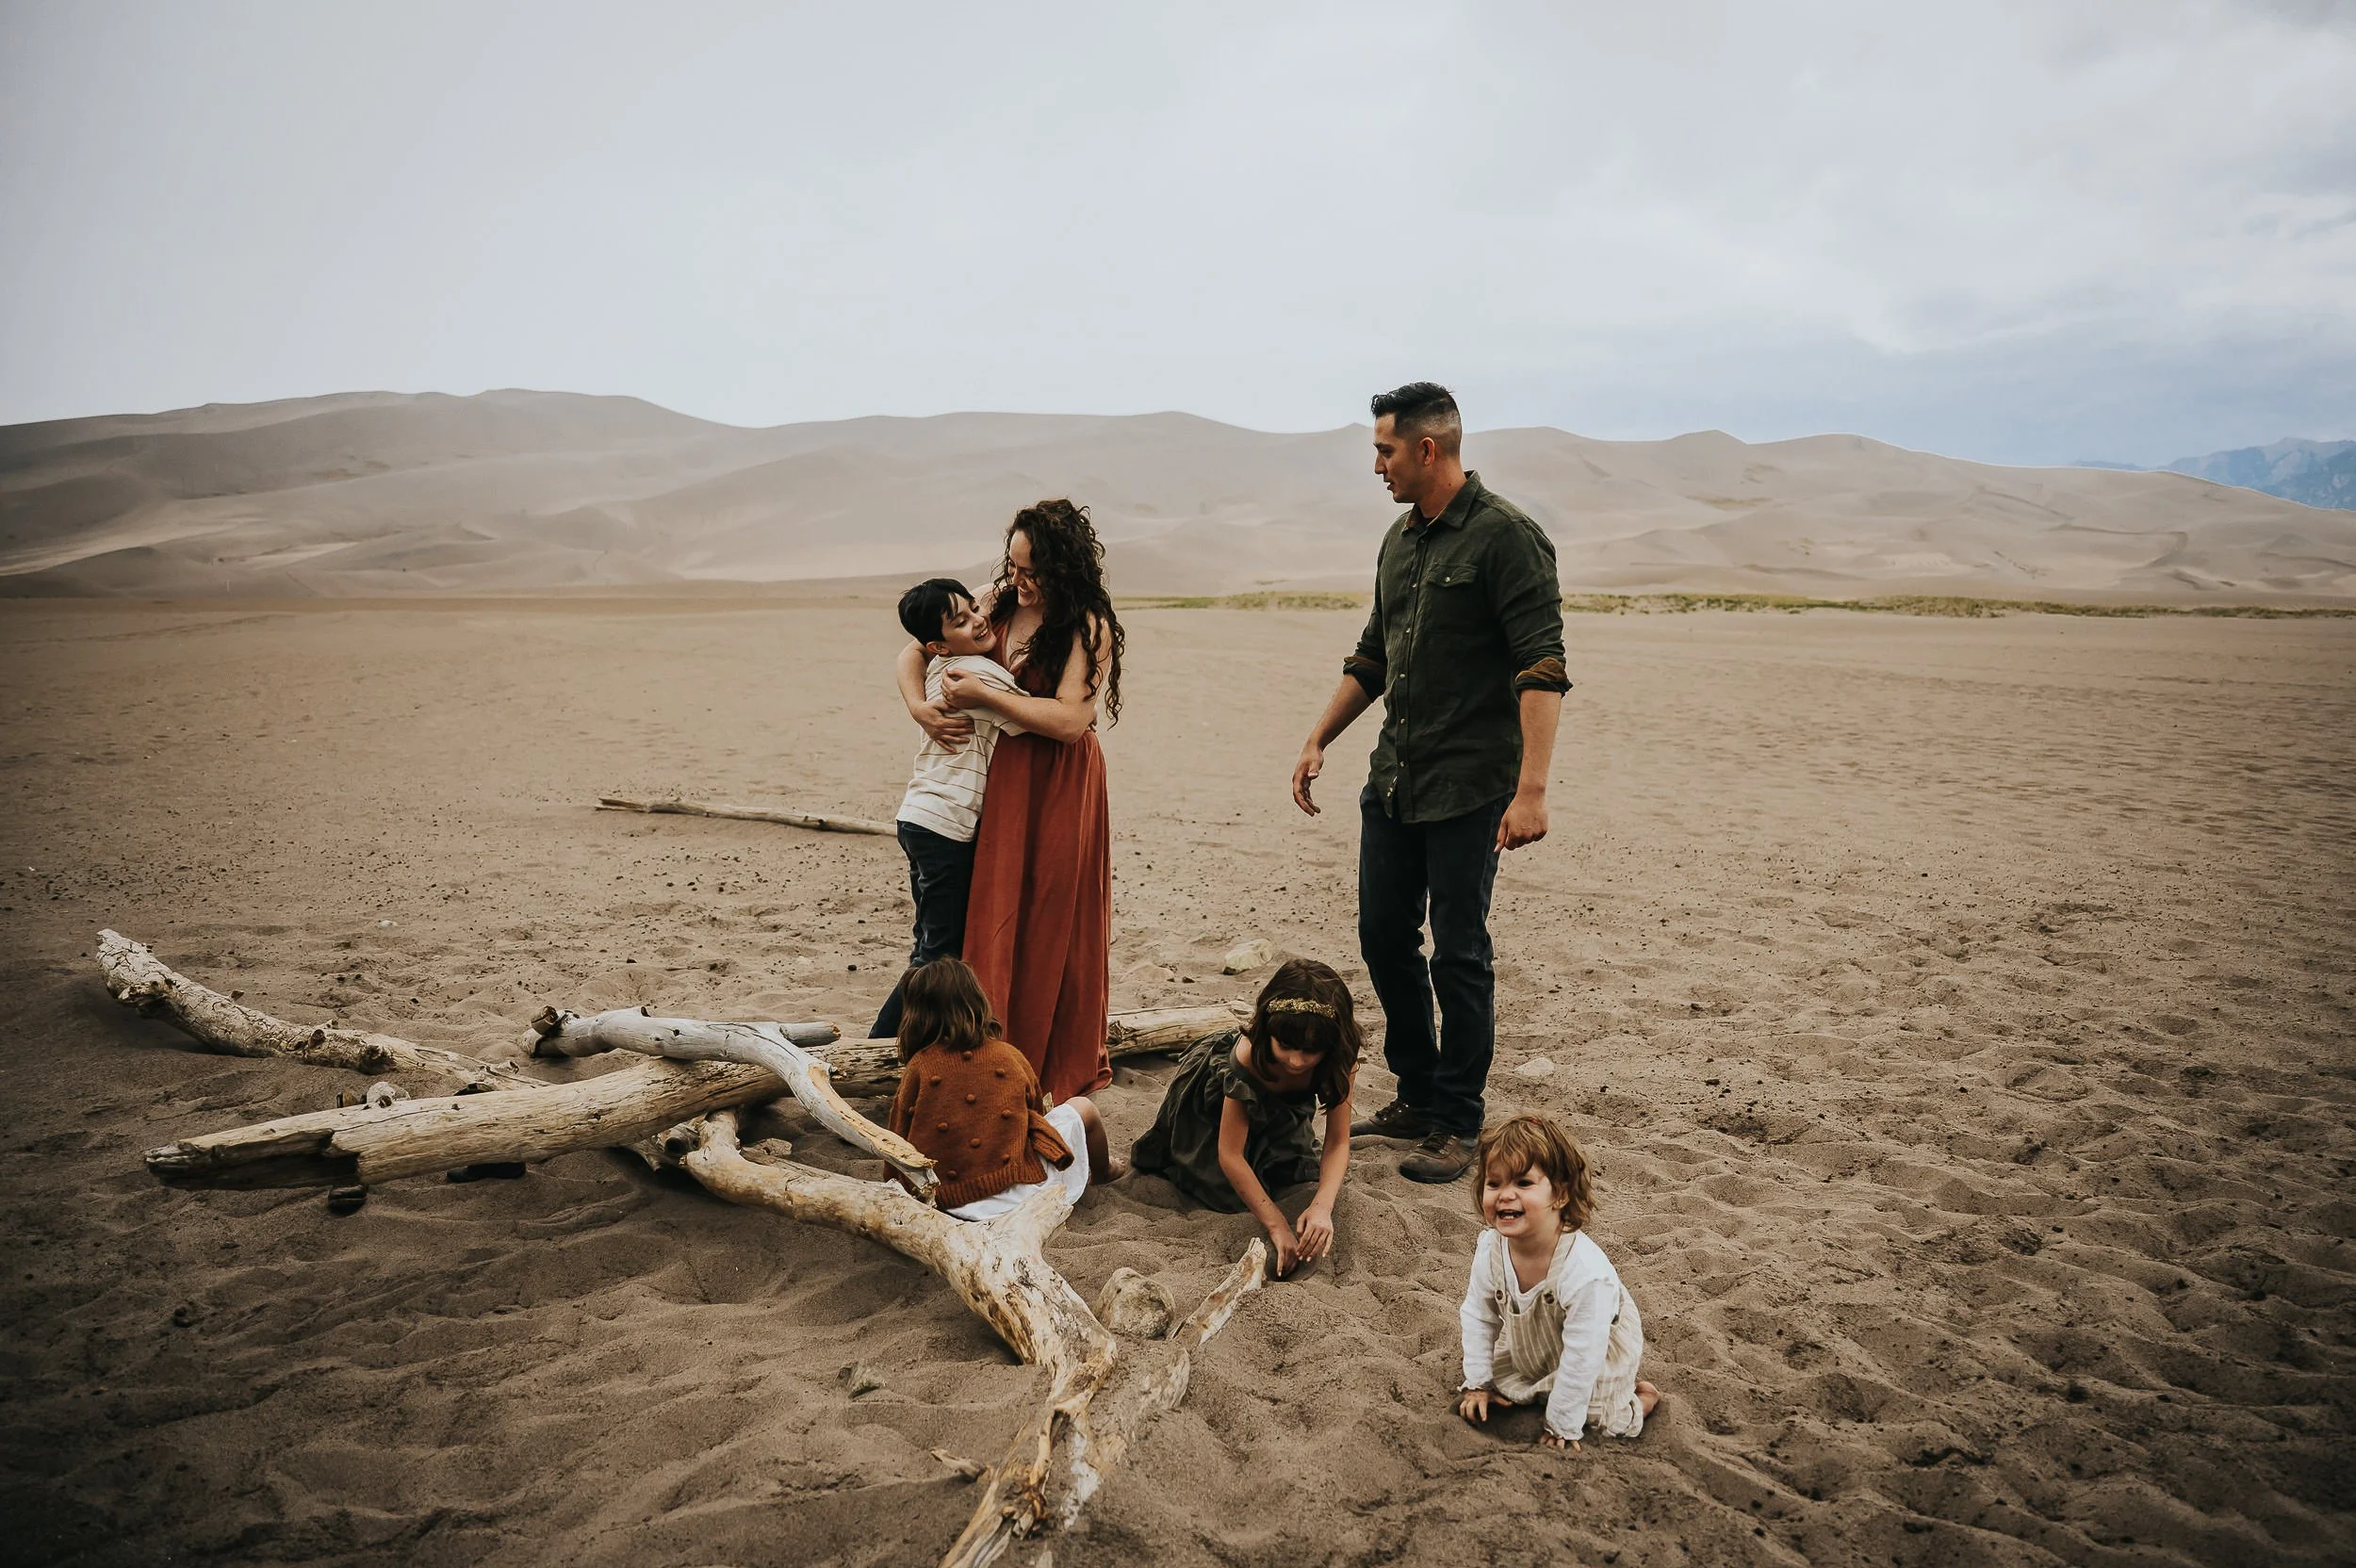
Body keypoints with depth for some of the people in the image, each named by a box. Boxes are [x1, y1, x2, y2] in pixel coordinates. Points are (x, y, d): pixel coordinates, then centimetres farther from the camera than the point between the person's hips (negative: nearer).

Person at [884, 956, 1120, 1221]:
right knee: (1082, 1110, 24)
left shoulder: (918, 1068, -4)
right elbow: (1037, 1110, 16)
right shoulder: (1009, 1056, 1)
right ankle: (1101, 1172, 51)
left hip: (953, 1204, 2)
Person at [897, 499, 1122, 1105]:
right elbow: (914, 652, 11)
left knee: (1053, 928, 4)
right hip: (1000, 781, 5)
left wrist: (985, 696, -20)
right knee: (995, 922, 7)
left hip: (1061, 789, -5)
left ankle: (1063, 1072, 21)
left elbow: (1070, 719, -22)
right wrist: (919, 707, -9)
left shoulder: (1090, 626, -12)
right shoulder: (996, 603, 4)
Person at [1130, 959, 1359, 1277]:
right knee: (1227, 1193, -12)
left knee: (1296, 1177, -5)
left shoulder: (1338, 1058, -34)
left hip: (1277, 1111, 4)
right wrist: (1276, 1224, -41)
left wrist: (1322, 1206, -46)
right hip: (1219, 1098, -4)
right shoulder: (1249, 1056, -44)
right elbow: (1230, 1155, -37)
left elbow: (1338, 1143, -29)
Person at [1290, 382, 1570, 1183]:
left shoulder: (1506, 536, -12)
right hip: (1393, 778, 8)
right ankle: (1418, 1096, 28)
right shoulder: (1401, 539, 14)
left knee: (1458, 954, -1)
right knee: (1384, 937, 12)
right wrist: (1318, 740, 21)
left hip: (1469, 786, -8)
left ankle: (1456, 1125, 14)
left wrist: (1531, 788, -26)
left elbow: (1543, 667, -18)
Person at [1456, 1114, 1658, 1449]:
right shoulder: (1490, 1247, -27)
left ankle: (1643, 1396, 20)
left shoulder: (1586, 1271, -43)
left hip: (1601, 1355, -5)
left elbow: (1581, 1357, -32)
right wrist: (1477, 1382, -2)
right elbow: (1479, 1317, -7)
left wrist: (1562, 1425, -23)